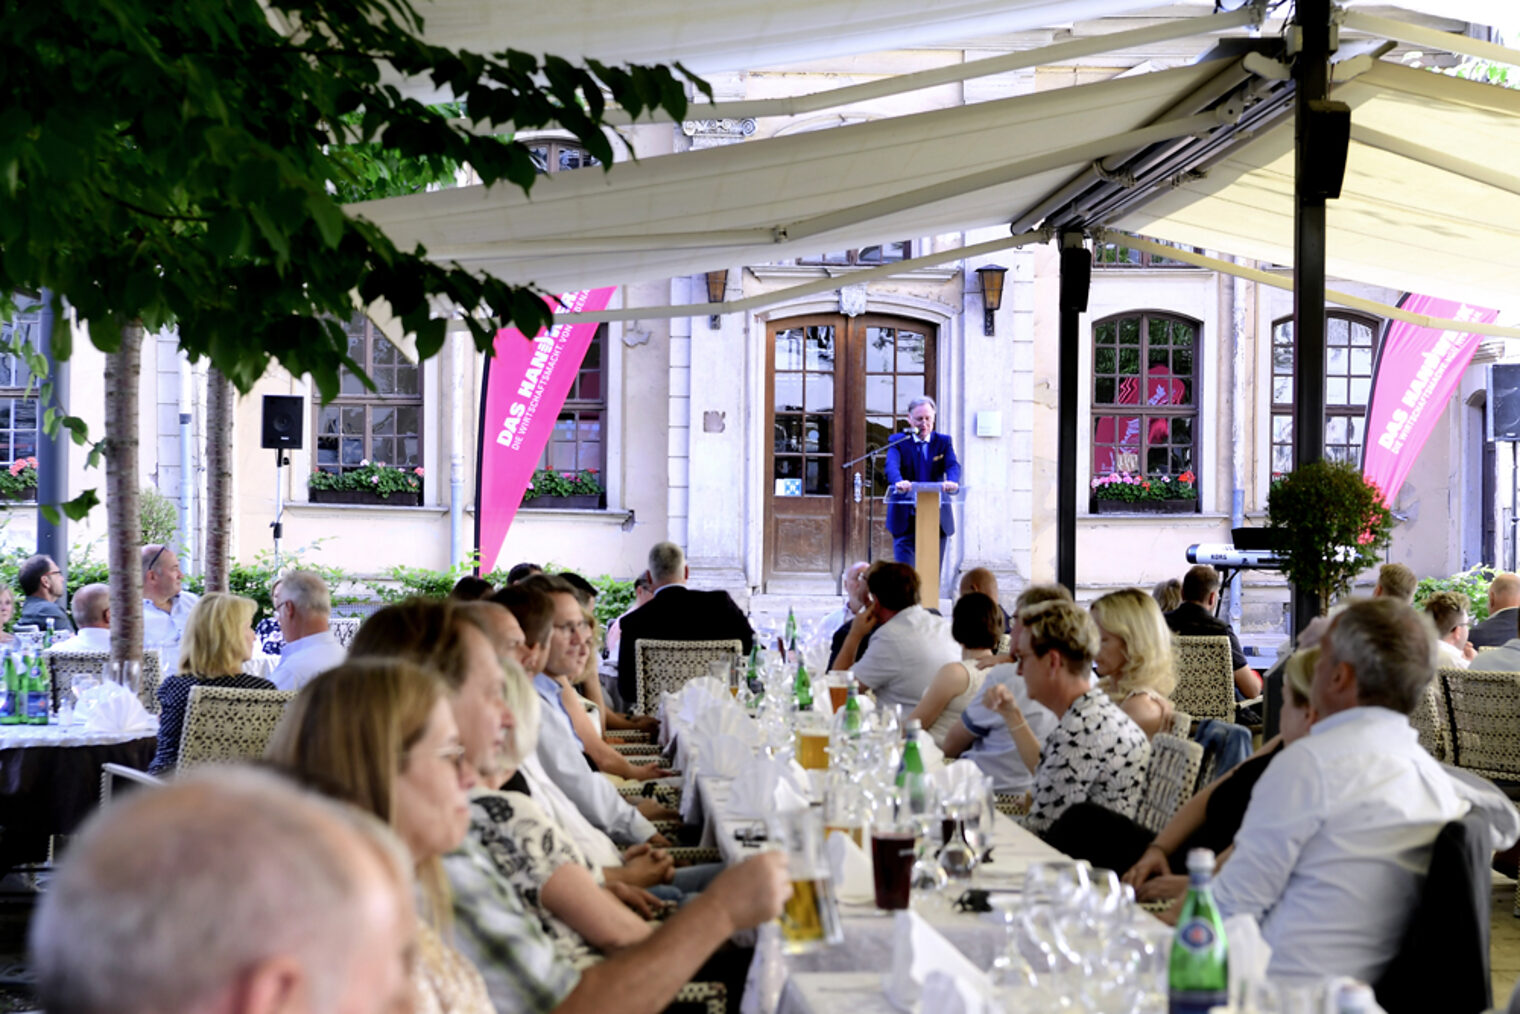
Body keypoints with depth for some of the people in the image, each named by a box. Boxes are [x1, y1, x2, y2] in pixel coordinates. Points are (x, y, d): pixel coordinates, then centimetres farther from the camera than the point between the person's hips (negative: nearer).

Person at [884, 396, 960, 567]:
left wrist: (952, 481, -36)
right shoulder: (899, 442, 1)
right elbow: (891, 466, -18)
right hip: (905, 520, -2)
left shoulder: (944, 442, 8)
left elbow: (953, 465, -10)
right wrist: (898, 482, -43)